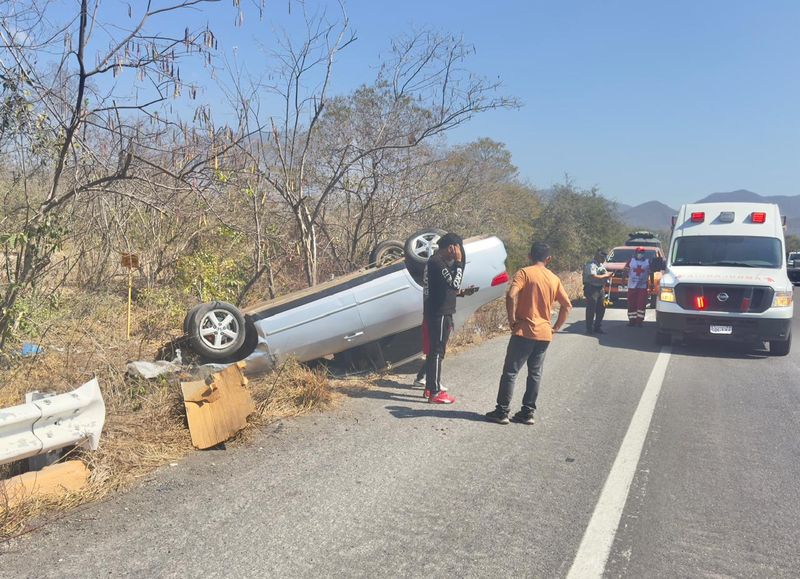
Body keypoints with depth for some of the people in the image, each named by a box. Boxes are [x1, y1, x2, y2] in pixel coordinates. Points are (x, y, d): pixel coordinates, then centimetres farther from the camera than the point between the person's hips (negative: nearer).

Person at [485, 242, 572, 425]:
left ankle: (502, 412, 5)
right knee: (535, 374, 12)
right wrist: (556, 327, 15)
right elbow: (567, 305, 11)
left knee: (510, 372, 2)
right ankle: (528, 413, 16)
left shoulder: (525, 272, -7)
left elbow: (511, 295, -22)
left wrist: (512, 318, -11)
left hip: (524, 331, -5)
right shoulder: (554, 279, 9)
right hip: (544, 334, 5)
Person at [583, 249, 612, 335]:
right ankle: (589, 329, 0)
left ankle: (597, 327, 21)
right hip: (592, 289, -9)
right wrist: (605, 275, -15)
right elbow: (594, 277, -25)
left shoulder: (601, 265, 17)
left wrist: (608, 274, 0)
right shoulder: (591, 265, -13)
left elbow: (604, 275, 23)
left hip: (601, 289, 9)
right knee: (591, 310, -6)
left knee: (601, 309, 11)